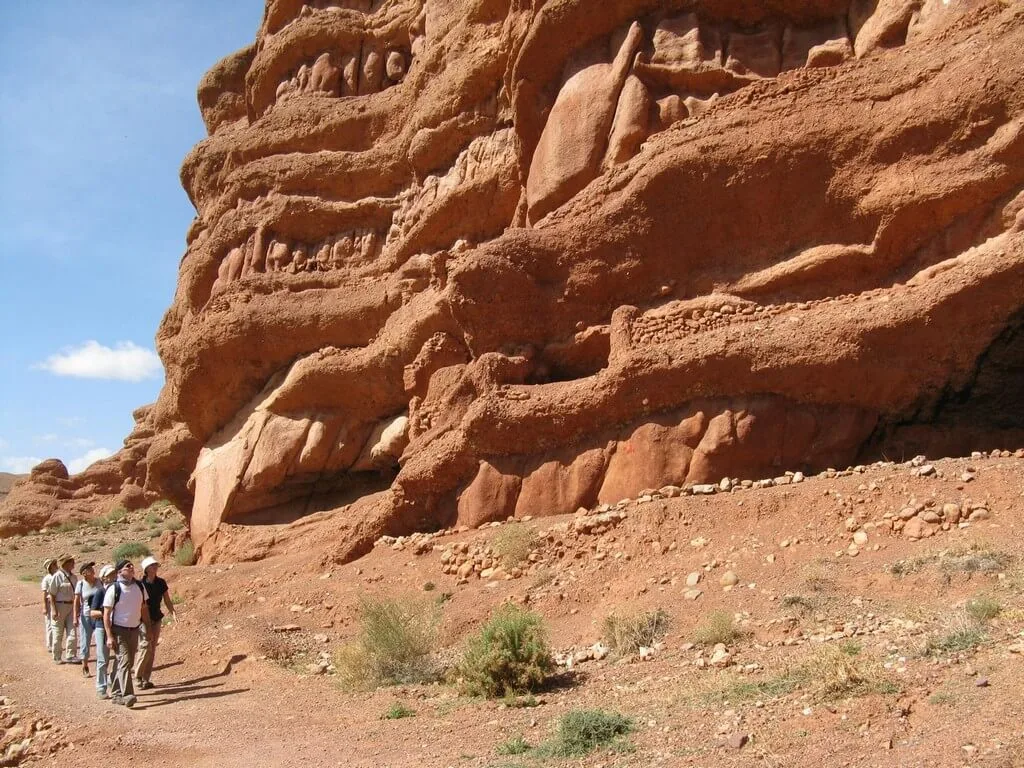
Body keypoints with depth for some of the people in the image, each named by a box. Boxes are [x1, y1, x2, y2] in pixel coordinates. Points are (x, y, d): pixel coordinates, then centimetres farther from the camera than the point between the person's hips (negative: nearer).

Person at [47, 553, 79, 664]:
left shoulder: (73, 577, 7)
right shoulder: (57, 576, -13)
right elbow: (52, 594, -14)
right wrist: (53, 610, -19)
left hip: (71, 606, 6)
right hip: (59, 606, -6)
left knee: (72, 632, 4)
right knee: (58, 633, 5)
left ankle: (70, 656, 12)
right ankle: (57, 657, 17)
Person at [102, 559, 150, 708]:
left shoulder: (140, 587, 4)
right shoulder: (114, 589, -11)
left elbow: (144, 609, 13)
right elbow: (106, 614, -10)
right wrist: (109, 636, -15)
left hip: (134, 630, 6)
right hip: (119, 630, -6)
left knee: (128, 663, 11)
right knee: (125, 662, -14)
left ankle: (116, 693, 25)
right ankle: (127, 695, -17)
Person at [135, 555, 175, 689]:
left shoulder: (161, 583, 3)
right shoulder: (140, 584, -11)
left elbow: (167, 601, 7)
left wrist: (173, 612, -7)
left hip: (156, 619, 5)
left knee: (152, 649, 7)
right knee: (146, 646, -12)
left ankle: (146, 678, 16)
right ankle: (138, 677, 3)